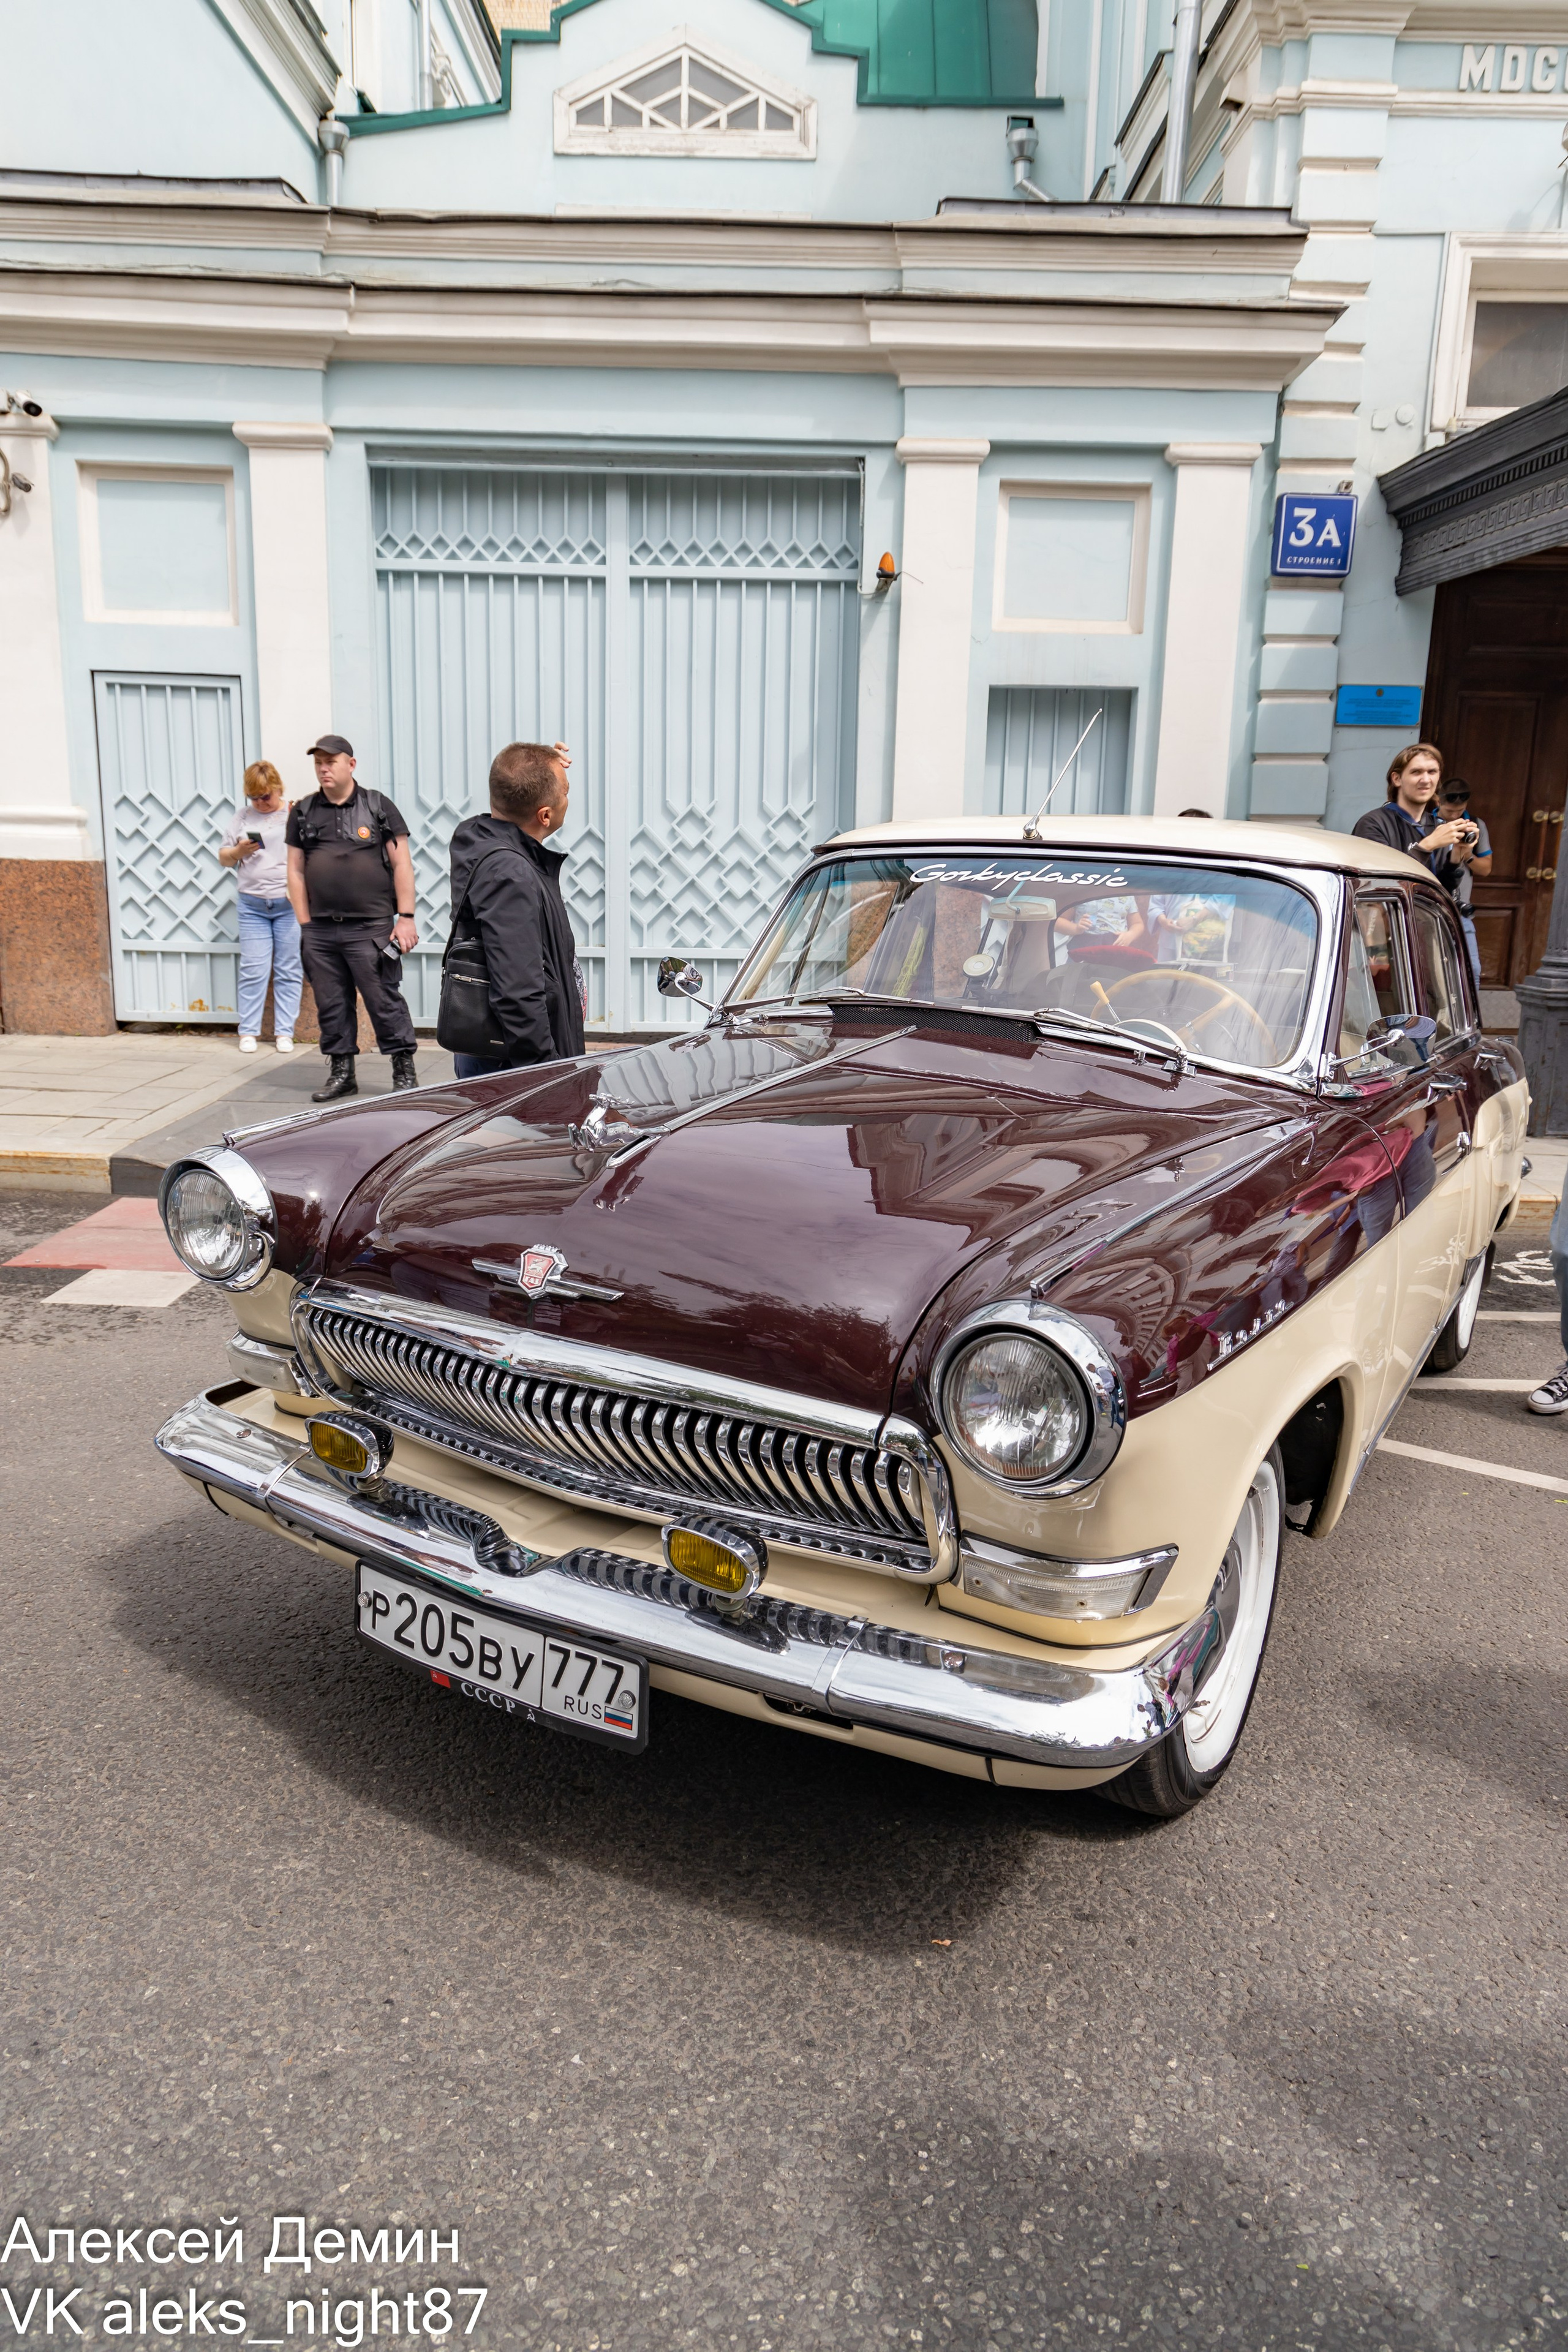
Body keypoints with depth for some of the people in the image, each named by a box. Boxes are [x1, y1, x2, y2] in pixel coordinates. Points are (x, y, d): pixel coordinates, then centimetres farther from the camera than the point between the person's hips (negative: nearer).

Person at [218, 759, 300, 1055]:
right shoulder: (242, 817, 13)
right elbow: (223, 857, 15)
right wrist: (239, 851, -5)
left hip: (289, 904, -2)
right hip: (252, 905, 2)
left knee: (288, 971, 1)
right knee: (253, 971, -1)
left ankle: (284, 1032, 8)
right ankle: (248, 1031, 6)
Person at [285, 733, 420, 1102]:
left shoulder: (378, 806, 3)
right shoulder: (303, 813, 13)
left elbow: (402, 864, 1)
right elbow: (296, 871, 13)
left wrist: (406, 918, -6)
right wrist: (305, 925, 7)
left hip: (371, 929, -4)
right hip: (320, 932, 4)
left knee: (385, 1002, -3)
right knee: (331, 1006, 8)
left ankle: (405, 1073, 5)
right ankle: (341, 1074, 19)